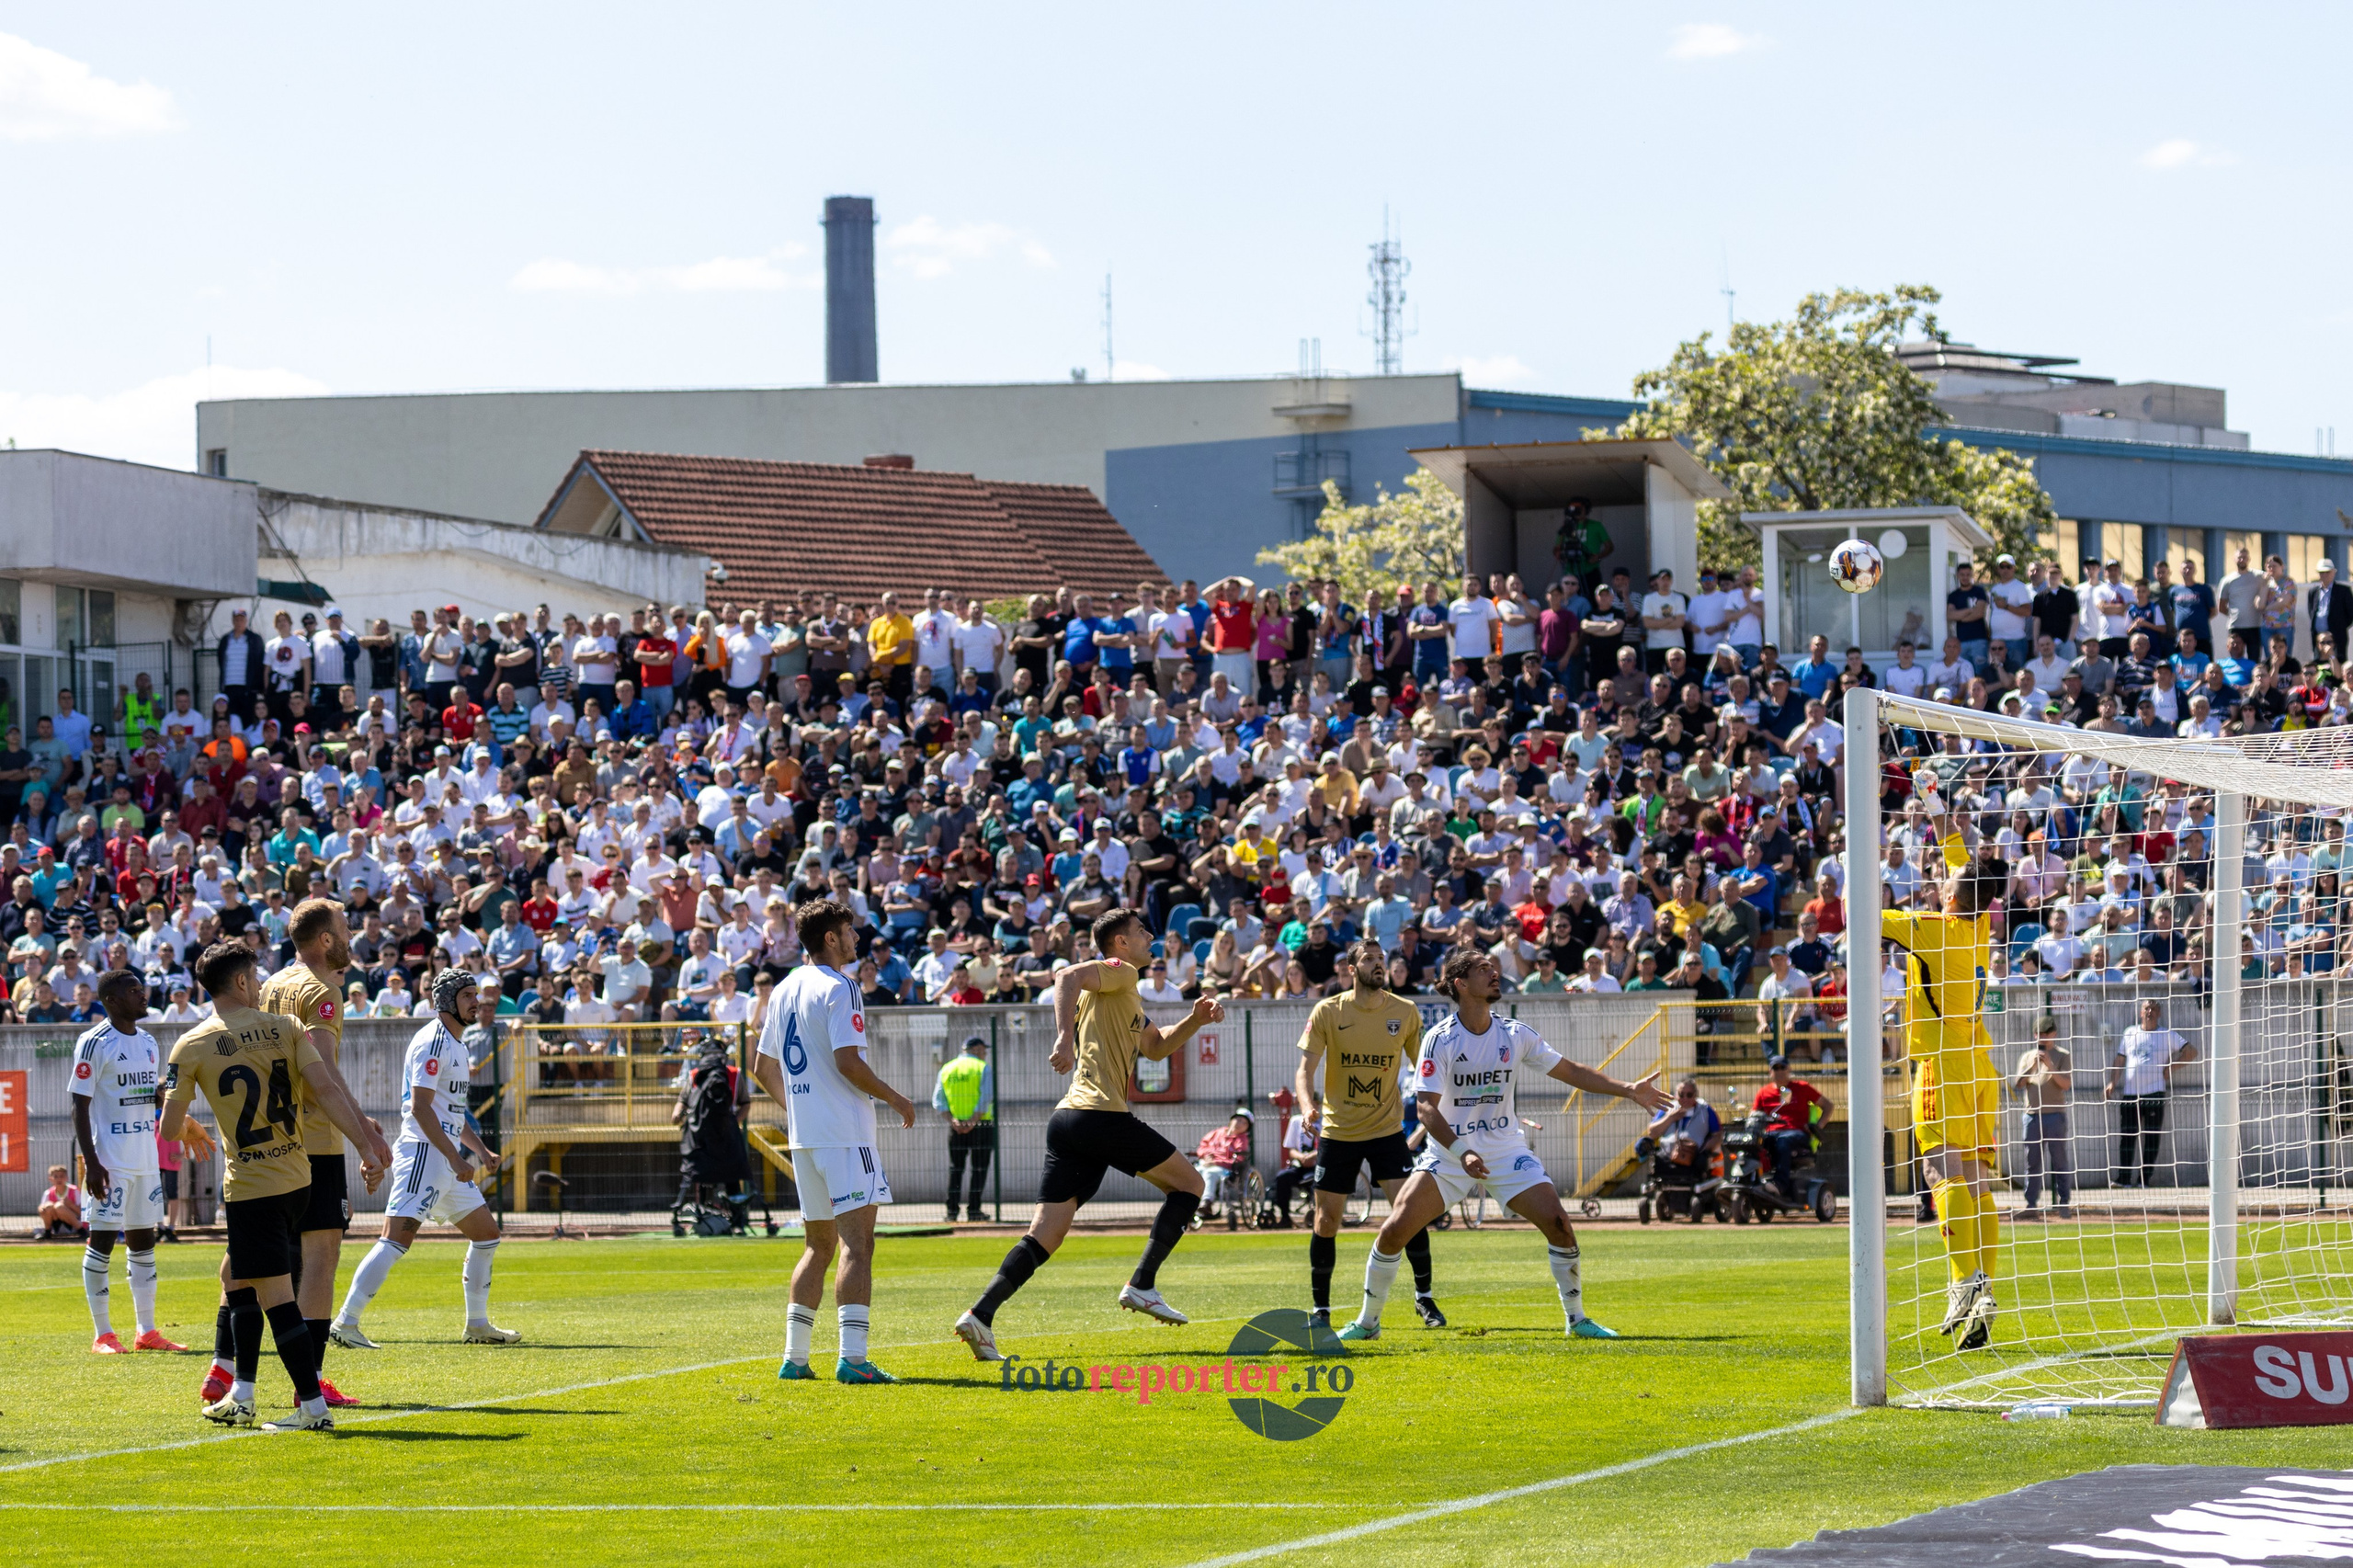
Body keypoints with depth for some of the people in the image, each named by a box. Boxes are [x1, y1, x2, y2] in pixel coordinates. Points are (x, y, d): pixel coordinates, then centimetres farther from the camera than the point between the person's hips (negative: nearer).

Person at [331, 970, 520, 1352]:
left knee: (486, 1232, 14)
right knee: (398, 1237, -17)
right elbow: (420, 1107, -19)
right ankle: (345, 1323, -18)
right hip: (423, 1153, -10)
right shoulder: (432, 1042, -12)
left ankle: (477, 1325, 22)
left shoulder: (456, 1044, 19)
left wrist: (482, 1151, 21)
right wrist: (455, 1158, -21)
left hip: (448, 1157, 10)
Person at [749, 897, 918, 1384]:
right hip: (844, 1134, -8)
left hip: (804, 1138, 8)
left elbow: (763, 1068, 20)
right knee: (856, 1243, -10)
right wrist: (894, 1099, -6)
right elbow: (848, 1063, -19)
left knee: (818, 1245, 16)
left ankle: (794, 1357, 15)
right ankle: (852, 1358, -19)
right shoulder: (838, 988, -10)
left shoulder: (785, 990, 15)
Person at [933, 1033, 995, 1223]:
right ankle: (973, 1209, -3)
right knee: (979, 1169, 1)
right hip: (981, 1127, -4)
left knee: (955, 1169, 9)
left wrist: (952, 1120, -7)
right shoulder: (982, 1068, -2)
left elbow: (938, 1100, 3)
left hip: (956, 1127, 4)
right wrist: (974, 1121, -16)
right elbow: (986, 1098, -13)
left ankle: (951, 1210, 4)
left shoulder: (946, 1070, 11)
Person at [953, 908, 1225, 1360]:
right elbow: (1066, 976, -19)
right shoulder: (1119, 973, -1)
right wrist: (1065, 1036, -32)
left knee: (1045, 1235, 2)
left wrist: (1194, 1021, 22)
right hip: (1101, 1115, -9)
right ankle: (1142, 1285, 1)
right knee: (1188, 1184, 7)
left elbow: (1156, 1047, 38)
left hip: (1067, 1119, 9)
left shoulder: (1124, 996, 29)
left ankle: (981, 1316, -13)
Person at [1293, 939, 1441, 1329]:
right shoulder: (1328, 1012, -6)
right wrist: (1308, 1106, -26)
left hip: (1387, 1129, 0)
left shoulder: (1405, 1012, -1)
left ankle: (1424, 1298, 4)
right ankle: (1320, 1308, 14)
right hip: (1337, 1131, 0)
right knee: (1326, 1220, 0)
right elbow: (1306, 1067, -8)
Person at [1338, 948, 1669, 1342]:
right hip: (1449, 1150, -2)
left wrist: (1627, 1090, 0)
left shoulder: (1515, 1035, -1)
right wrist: (1461, 1152, -30)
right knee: (1394, 1230, -13)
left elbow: (1571, 1072, 8)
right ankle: (1367, 1321, 5)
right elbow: (1425, 1106, -16)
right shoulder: (1439, 1040, -11)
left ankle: (1576, 1319, 2)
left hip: (1506, 1151, 2)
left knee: (1557, 1222, -15)